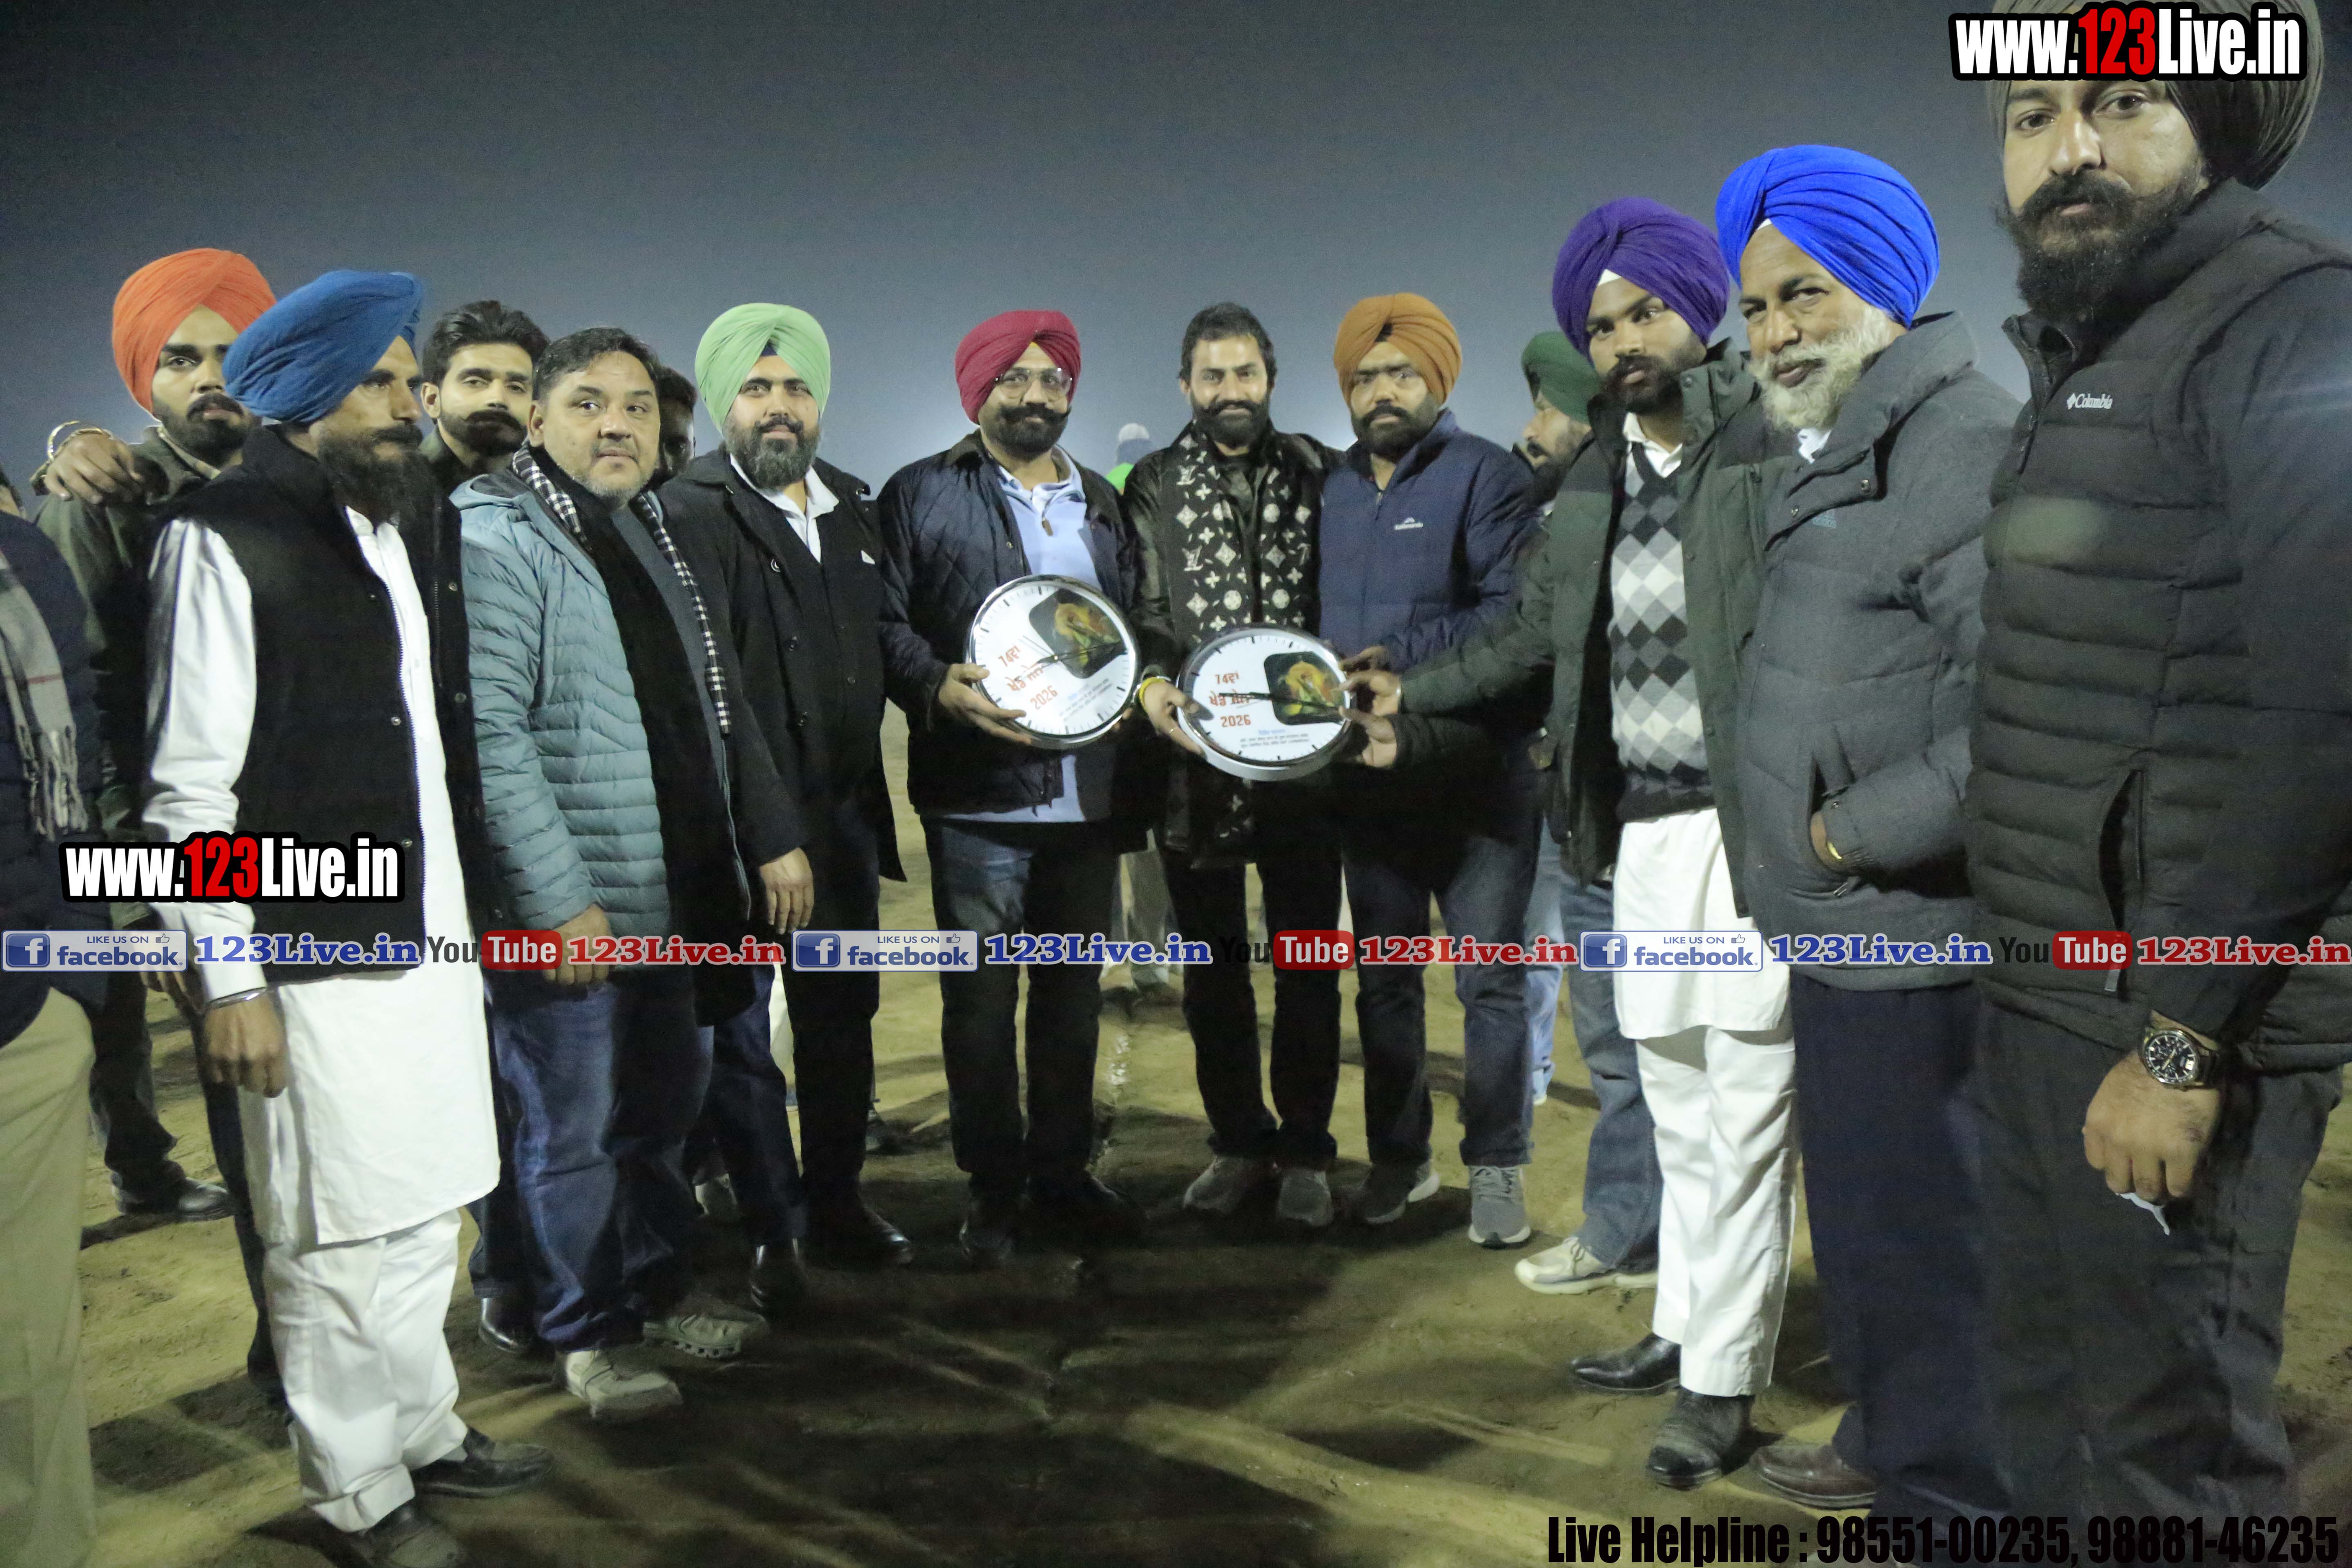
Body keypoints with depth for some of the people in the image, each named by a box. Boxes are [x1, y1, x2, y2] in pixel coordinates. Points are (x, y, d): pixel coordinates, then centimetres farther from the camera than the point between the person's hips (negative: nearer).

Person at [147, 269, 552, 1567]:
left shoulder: (414, 520, 12)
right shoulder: (223, 536, -9)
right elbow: (190, 787, -11)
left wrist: (468, 904, 15)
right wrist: (230, 979, -13)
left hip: (430, 933, 7)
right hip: (318, 957, -7)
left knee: (425, 1216, 17)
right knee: (342, 1240, 5)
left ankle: (426, 1432, 34)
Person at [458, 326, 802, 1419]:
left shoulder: (652, 532, 14)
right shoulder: (494, 538, -12)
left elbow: (717, 701, 18)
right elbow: (490, 734, -20)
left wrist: (770, 836, 14)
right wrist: (558, 897, -22)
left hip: (677, 897, 8)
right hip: (566, 911, -8)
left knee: (666, 1107, 19)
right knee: (573, 1131, 6)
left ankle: (657, 1288, 37)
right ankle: (589, 1331, 23)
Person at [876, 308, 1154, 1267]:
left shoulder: (1103, 505, 20)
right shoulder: (922, 495, 4)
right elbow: (885, 623, -3)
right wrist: (940, 687, -21)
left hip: (1090, 789, 5)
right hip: (977, 794, -4)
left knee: (1074, 995, 12)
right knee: (981, 999, 1)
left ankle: (1063, 1176, 25)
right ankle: (992, 1190, 16)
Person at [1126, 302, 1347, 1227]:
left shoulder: (1320, 475, 7)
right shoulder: (1152, 487, 6)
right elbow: (1141, 610, -3)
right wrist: (1151, 684, -21)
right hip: (1194, 762, 1)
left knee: (1308, 969, 6)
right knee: (1213, 968, 11)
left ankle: (1305, 1150, 21)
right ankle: (1238, 1142, 26)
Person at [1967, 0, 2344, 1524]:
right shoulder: (2086, 354, 15)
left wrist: (2181, 1039, -20)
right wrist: (2043, 982, 11)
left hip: (2178, 1014, -8)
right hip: (2049, 996, 8)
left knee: (2172, 1443, 4)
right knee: (2049, 1398, 19)